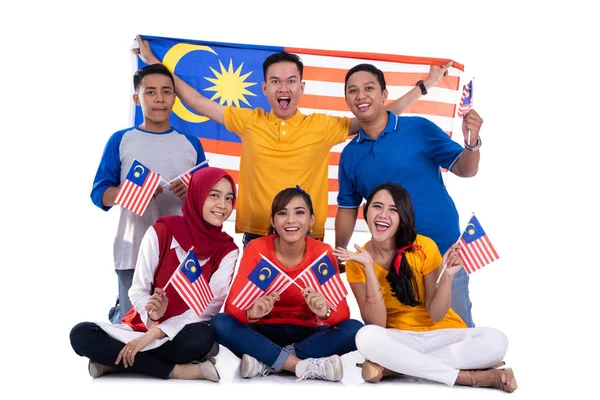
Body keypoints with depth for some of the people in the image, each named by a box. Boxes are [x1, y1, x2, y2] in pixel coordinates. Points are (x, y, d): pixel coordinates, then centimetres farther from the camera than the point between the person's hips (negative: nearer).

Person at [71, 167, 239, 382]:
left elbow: (210, 307, -12)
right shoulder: (160, 232, -6)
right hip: (143, 326, 1)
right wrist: (152, 314, -27)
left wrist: (153, 334, -21)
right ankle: (174, 370, -25)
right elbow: (138, 291, -2)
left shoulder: (227, 251, -5)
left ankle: (116, 359, -21)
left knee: (202, 337, -38)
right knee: (81, 334, -25)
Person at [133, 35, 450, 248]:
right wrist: (154, 64, 11)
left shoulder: (323, 126, 2)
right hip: (256, 238, 1)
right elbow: (197, 102, 9)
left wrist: (426, 84, 5)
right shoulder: (248, 122, 4)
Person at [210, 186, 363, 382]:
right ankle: (306, 366, -30)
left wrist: (325, 312, -39)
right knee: (221, 323, -29)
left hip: (306, 334, 1)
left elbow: (342, 311, -14)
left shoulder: (323, 253, -9)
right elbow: (232, 305, -18)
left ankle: (266, 363, -26)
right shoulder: (257, 249, -11)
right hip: (265, 332, -1)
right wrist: (252, 313, -42)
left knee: (354, 329, -27)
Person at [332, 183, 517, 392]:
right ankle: (471, 377, -27)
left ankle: (390, 366, -26)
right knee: (367, 337, -35)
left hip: (443, 334, 1)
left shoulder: (424, 247, -10)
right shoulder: (357, 262, -7)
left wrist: (447, 276, -26)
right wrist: (369, 267, -23)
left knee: (495, 341, -28)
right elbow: (376, 324, -17)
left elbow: (436, 315, -9)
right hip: (399, 341, 0)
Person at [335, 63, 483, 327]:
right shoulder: (350, 154, 5)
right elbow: (347, 207, 14)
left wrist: (472, 142, -26)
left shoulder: (419, 128, -7)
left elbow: (464, 169, -6)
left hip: (443, 250, -3)